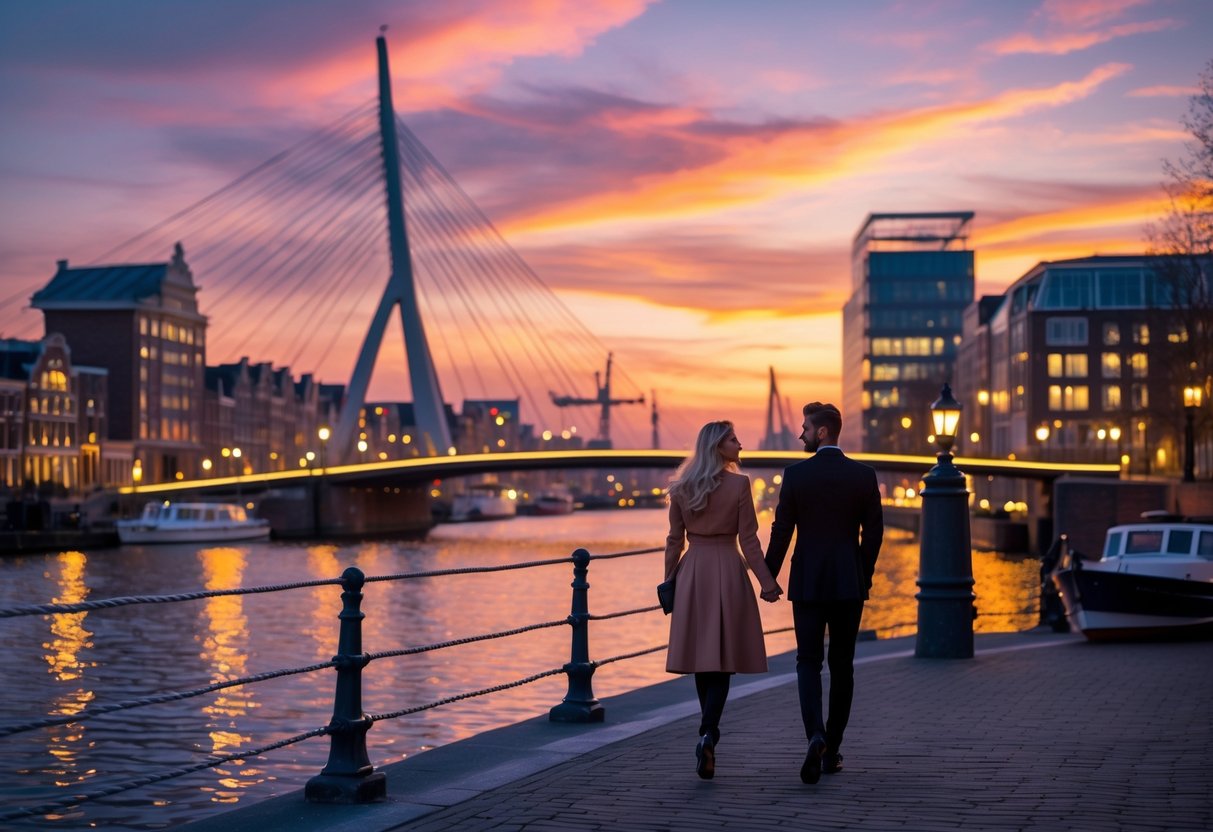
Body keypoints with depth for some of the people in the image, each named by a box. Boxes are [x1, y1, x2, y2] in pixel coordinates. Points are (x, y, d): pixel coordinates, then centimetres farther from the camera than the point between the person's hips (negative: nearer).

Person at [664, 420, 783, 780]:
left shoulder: (681, 487, 4)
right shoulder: (739, 484, -7)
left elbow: (674, 539, 7)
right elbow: (748, 540, -8)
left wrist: (669, 580, 15)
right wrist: (766, 581, -3)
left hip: (692, 573, 4)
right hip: (728, 572, -4)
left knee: (701, 656, 12)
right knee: (722, 659, -1)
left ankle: (709, 735, 19)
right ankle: (708, 734, -18)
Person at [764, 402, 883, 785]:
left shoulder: (796, 474, -6)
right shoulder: (864, 475, 0)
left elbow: (781, 530, -4)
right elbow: (873, 532, 2)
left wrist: (768, 578, 6)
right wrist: (864, 577, 14)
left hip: (808, 582, -2)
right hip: (849, 583, 2)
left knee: (808, 663, 4)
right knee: (842, 665, 11)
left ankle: (816, 735, -19)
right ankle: (832, 750, 14)